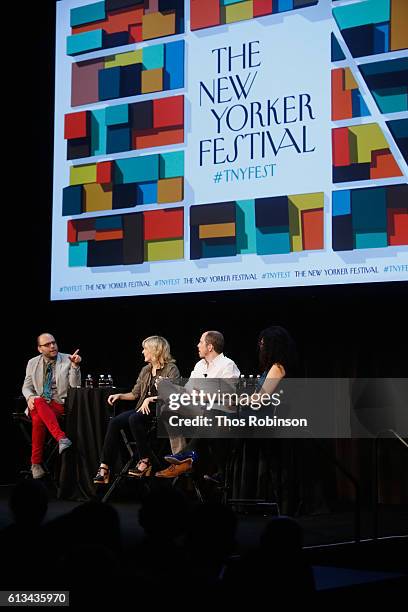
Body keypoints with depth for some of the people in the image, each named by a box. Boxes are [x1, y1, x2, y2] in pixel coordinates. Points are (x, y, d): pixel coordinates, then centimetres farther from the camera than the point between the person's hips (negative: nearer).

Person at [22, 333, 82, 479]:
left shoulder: (67, 360, 2)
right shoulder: (33, 363, 12)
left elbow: (75, 386, -6)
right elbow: (27, 386, 16)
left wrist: (75, 366, -19)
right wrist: (30, 397, -7)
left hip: (59, 404, -2)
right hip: (38, 404, 2)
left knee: (38, 419, -35)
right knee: (39, 402, -38)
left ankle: (36, 463, -32)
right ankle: (62, 438, -49)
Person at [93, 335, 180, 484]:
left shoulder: (171, 369, -3)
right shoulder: (145, 370, 19)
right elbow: (135, 394, 22)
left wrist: (151, 399, -18)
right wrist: (119, 395, 5)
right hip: (143, 409, 7)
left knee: (134, 419, -35)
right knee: (114, 422, -18)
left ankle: (145, 461, -22)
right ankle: (104, 468, -22)